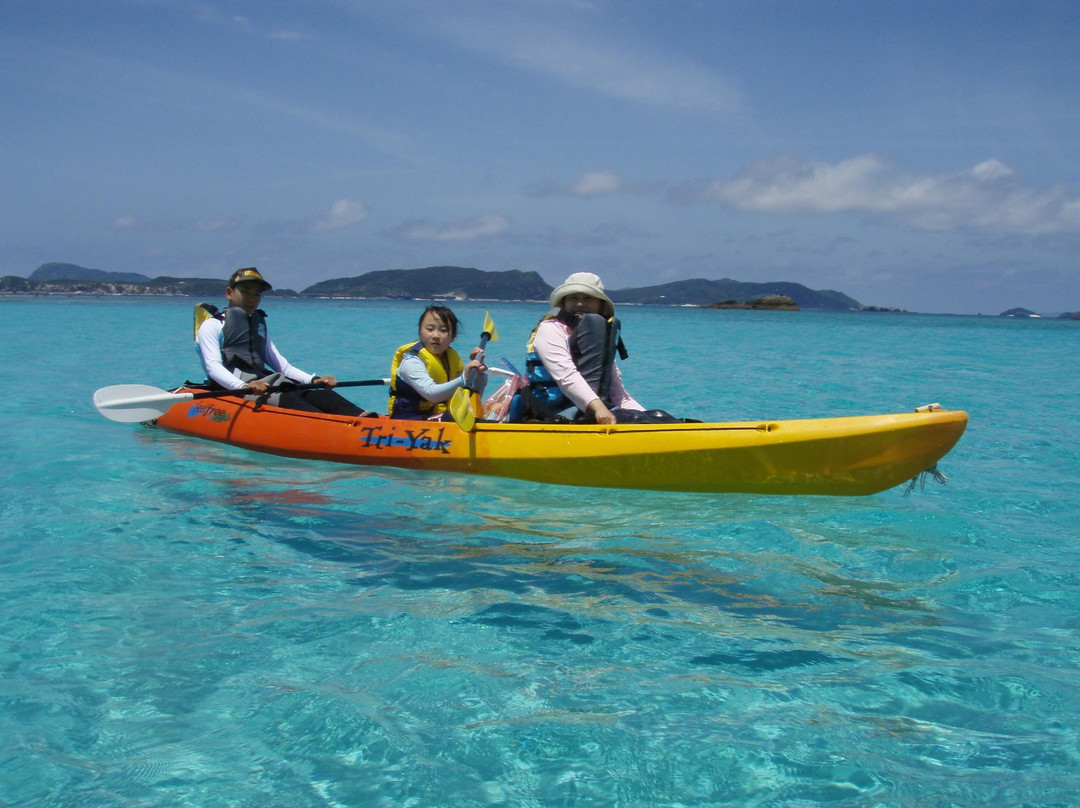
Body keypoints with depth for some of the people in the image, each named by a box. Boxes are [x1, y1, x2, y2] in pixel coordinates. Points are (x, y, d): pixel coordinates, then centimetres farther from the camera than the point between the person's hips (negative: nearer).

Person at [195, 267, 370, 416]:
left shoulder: (259, 326, 31)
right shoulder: (212, 325, 10)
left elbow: (282, 365, 23)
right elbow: (213, 366, -8)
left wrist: (313, 379, 2)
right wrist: (244, 387, -28)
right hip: (232, 389, -6)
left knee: (320, 395, -22)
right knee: (287, 400, -35)